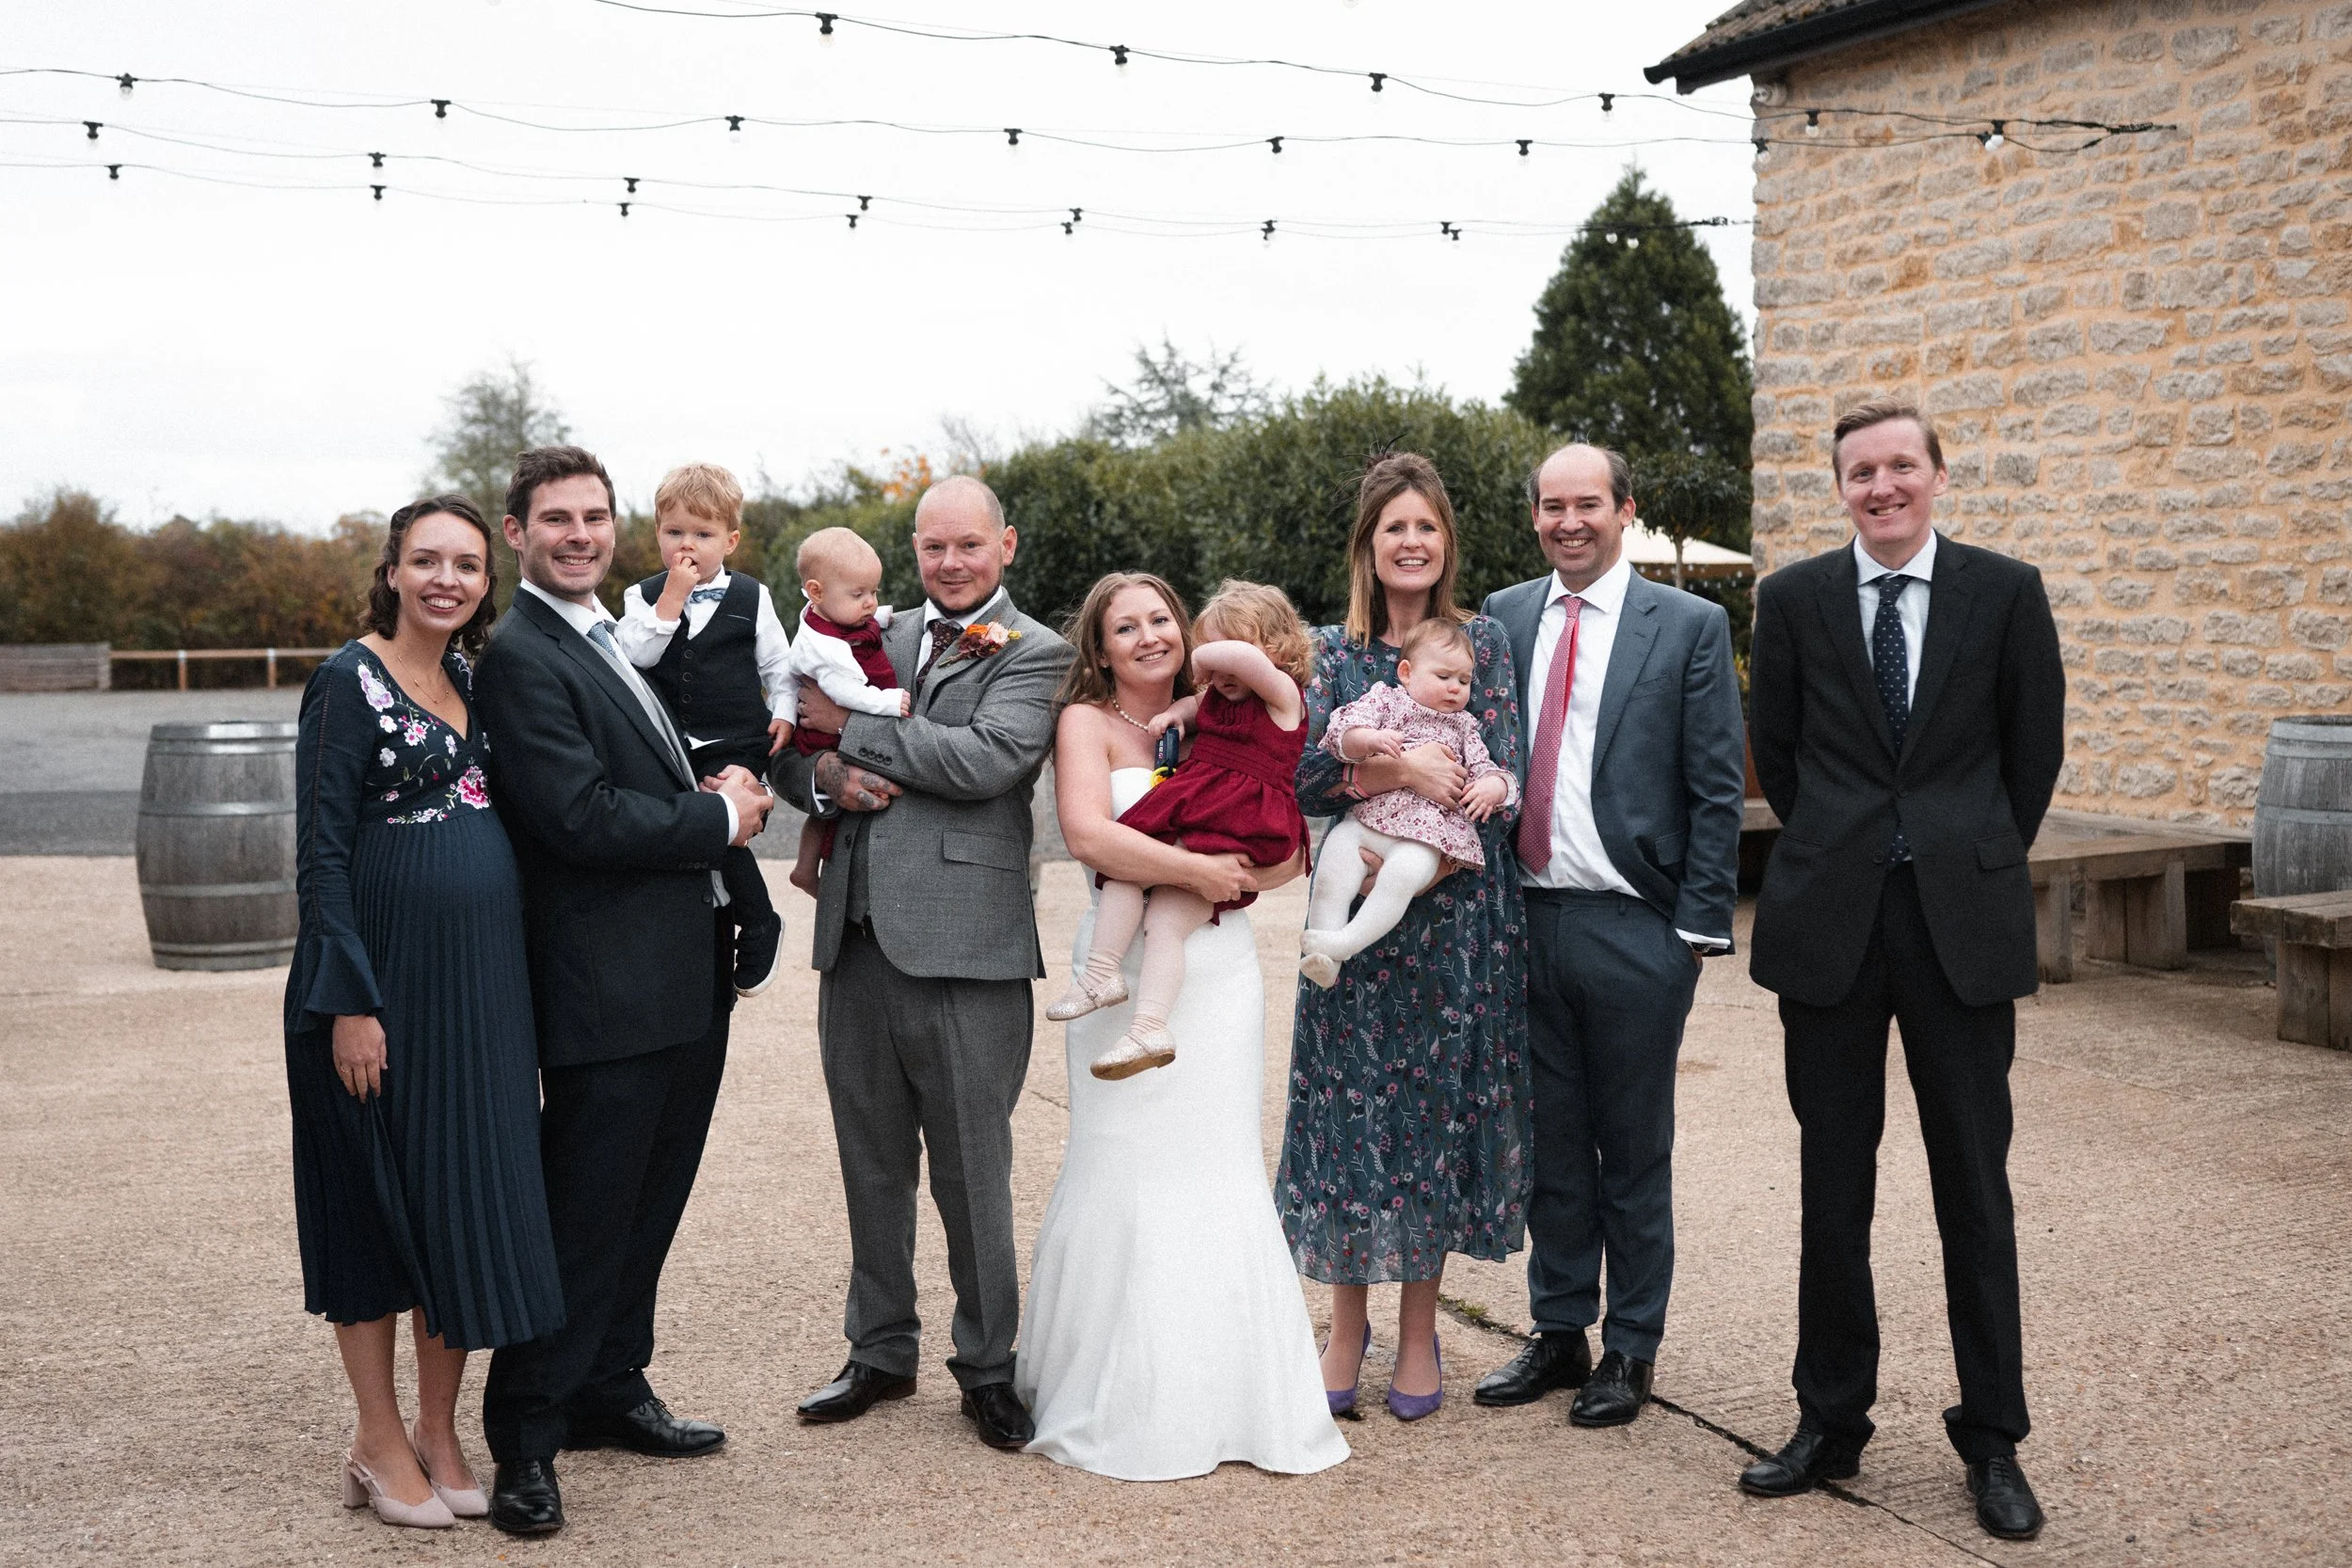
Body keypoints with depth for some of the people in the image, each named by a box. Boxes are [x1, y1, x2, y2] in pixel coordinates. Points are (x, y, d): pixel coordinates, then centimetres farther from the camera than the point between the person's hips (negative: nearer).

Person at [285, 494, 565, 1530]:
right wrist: (349, 1002, -17)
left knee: (470, 1193, 9)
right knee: (381, 1201, 4)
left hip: (481, 980, 6)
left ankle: (440, 1434, 22)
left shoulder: (476, 675, 10)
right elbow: (321, 853, -12)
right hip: (386, 977, -6)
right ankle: (381, 1445, 17)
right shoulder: (350, 681, -8)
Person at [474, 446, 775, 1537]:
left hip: (686, 977, 9)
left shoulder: (617, 639, 16)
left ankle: (610, 1392, 33)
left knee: (649, 1203, 18)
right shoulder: (522, 655, -13)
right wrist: (720, 817, -11)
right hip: (608, 987, -9)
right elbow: (582, 818, -22)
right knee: (582, 1220, -1)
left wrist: (722, 791, 4)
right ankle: (525, 1443, 12)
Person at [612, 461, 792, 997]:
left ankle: (759, 927, -2)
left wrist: (783, 713, 0)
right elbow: (634, 655, -11)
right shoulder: (643, 596, 6)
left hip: (736, 746, -3)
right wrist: (672, 596, -14)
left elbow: (778, 664, 13)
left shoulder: (752, 597, 5)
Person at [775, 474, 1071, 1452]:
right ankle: (881, 1351, 31)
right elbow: (789, 750, 17)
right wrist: (826, 773, -7)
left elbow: (987, 757, -17)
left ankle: (988, 1368, 19)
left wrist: (850, 726, -10)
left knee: (972, 1172, 3)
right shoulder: (876, 639, 16)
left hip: (963, 945, -5)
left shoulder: (1036, 655, -1)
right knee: (872, 1166, 15)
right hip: (856, 938, 5)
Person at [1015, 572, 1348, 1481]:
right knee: (1126, 1175, -3)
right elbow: (1089, 834, -16)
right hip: (1126, 973, -4)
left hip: (1219, 971, 4)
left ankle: (1223, 1396, 15)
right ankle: (1122, 1399, 9)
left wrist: (1235, 881, -9)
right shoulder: (1087, 723, 2)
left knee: (1220, 1174, 4)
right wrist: (1196, 869, -13)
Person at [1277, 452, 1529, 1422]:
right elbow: (1303, 781, -5)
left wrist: (1368, 778, -13)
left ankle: (1418, 1333, 17)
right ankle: (1347, 1326, 16)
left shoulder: (1482, 642, 4)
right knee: (1350, 1106, 2)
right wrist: (1406, 766, -18)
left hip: (1457, 918, -1)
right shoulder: (1331, 651, 6)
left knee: (1439, 1107, 4)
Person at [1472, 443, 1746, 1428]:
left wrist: (1699, 929, -9)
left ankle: (1631, 1351, 21)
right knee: (1550, 1144, 13)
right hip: (1524, 920, 4)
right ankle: (1558, 1334, 27)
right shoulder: (1501, 619, 9)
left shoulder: (1689, 626, -2)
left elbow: (1717, 789, -4)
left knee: (1633, 1152, 8)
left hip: (1633, 930, -3)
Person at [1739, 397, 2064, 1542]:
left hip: (1962, 923, -1)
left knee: (1974, 1186, 4)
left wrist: (1979, 859, 11)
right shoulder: (1793, 597, 4)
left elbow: (2036, 748, 9)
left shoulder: (2005, 591, 2)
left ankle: (1992, 1440, 17)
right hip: (1830, 927, 1)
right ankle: (1830, 1423, 21)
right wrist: (1839, 856, 10)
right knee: (1833, 1185, 8)